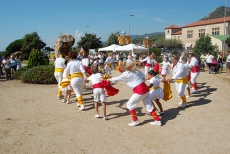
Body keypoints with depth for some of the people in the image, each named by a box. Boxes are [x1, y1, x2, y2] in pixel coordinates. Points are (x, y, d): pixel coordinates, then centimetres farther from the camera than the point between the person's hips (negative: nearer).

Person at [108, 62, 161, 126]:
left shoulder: (126, 74, -10)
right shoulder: (134, 71, 11)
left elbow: (116, 79, 3)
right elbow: (143, 76, 17)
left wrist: (110, 79, 20)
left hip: (140, 91, -8)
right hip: (145, 88, 8)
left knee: (130, 104, 8)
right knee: (149, 106, 17)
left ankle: (135, 121, 18)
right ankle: (158, 120, 23)